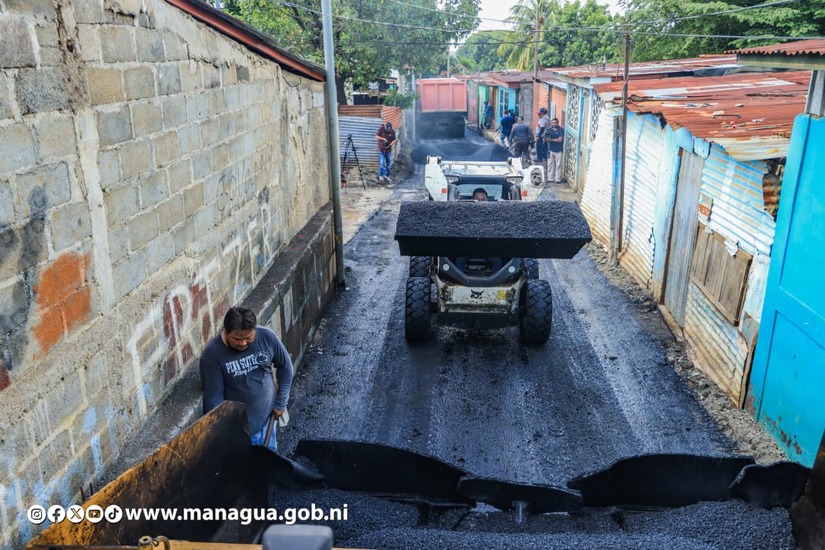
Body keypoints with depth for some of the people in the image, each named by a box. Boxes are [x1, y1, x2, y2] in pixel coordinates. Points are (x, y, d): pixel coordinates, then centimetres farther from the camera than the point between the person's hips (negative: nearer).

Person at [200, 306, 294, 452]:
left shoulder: (267, 337, -17)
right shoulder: (212, 354, -25)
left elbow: (285, 366, -1)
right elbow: (214, 397, -19)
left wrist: (280, 402, -1)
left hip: (266, 415, 3)